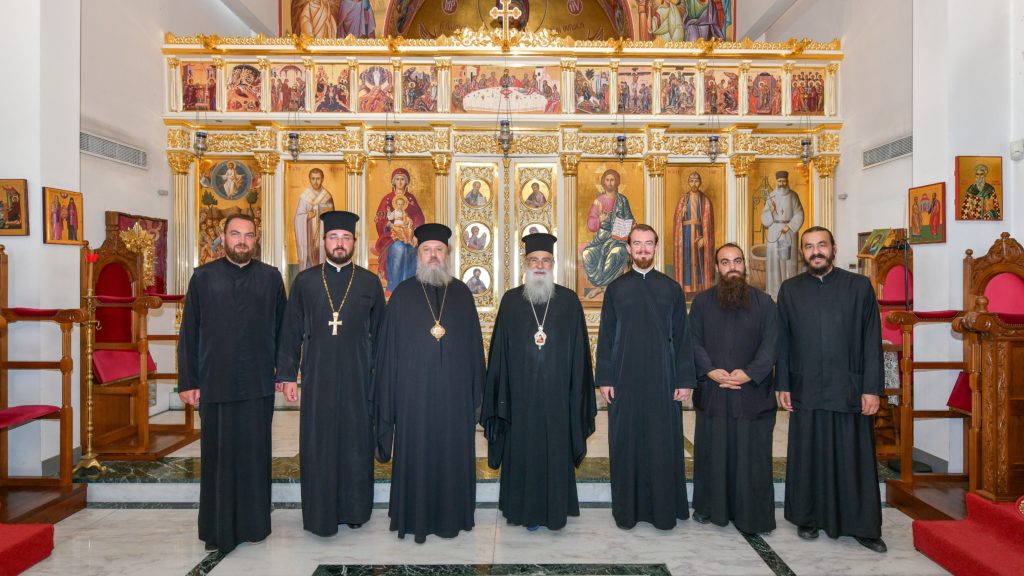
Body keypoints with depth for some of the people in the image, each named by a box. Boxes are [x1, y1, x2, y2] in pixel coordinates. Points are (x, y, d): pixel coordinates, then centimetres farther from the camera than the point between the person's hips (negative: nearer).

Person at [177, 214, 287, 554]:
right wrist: (187, 382, 0)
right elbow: (189, 332, 2)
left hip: (259, 384, 0)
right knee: (219, 457, 9)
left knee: (255, 456, 9)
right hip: (215, 383, 0)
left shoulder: (271, 278, 5)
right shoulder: (203, 277, 3)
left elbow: (282, 330, 6)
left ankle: (254, 523, 24)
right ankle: (218, 529, 24)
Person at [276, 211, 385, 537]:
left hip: (358, 376, 0)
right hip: (317, 376, 0)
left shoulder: (370, 283, 5)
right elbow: (291, 331, 6)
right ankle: (320, 514, 18)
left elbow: (380, 333, 6)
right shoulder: (305, 281, 6)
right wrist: (287, 375, 1)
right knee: (317, 444, 5)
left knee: (356, 442, 7)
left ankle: (354, 510, 23)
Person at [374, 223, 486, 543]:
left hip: (454, 391, 2)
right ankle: (416, 517, 20)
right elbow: (389, 346, 2)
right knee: (416, 453, 6)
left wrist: (476, 389, 4)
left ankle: (451, 515, 23)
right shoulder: (403, 294, 3)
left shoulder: (462, 293, 7)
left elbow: (474, 343, 8)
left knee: (453, 453, 8)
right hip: (414, 390, -1)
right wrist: (390, 393, -3)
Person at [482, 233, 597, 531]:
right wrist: (500, 394, 0)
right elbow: (500, 350, 4)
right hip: (521, 392, 0)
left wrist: (578, 393, 0)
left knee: (555, 448, 7)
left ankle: (554, 509, 23)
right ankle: (526, 510, 23)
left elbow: (578, 351, 4)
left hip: (556, 393, 0)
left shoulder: (569, 300, 3)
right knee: (522, 448, 7)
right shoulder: (511, 300, 4)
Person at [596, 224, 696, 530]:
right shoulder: (616, 288, 5)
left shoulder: (671, 288, 5)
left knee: (663, 442, 4)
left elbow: (682, 337, 4)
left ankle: (664, 509, 18)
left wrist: (685, 380, -2)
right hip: (625, 378, 0)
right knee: (626, 442, 6)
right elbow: (606, 337, 4)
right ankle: (627, 510, 19)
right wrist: (604, 378, -2)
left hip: (662, 378, 0)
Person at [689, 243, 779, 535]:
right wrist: (709, 370, -13)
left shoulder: (763, 302, 5)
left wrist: (750, 373, -15)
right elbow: (694, 341, 2)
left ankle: (752, 515, 15)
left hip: (752, 392, 0)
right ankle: (709, 507, 21)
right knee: (712, 451, 8)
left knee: (751, 455, 3)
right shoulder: (702, 301, 7)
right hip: (712, 391, 1)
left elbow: (770, 343, -2)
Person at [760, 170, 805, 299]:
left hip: (789, 231, -1)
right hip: (774, 231, 1)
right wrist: (771, 211, -17)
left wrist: (789, 227, -14)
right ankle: (774, 288, 4)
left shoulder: (793, 196, 1)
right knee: (774, 258, -1)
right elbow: (765, 217, 4)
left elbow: (799, 215, -2)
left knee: (788, 258, -1)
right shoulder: (771, 196, 4)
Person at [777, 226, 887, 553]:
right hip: (806, 390, 1)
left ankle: (863, 526, 20)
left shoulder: (859, 286, 3)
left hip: (850, 390, -1)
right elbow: (783, 340, 6)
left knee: (854, 458, 6)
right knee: (808, 457, 9)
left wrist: (872, 388, -5)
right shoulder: (790, 290, 6)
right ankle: (808, 519, 23)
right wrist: (783, 384, 2)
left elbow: (872, 340, 0)